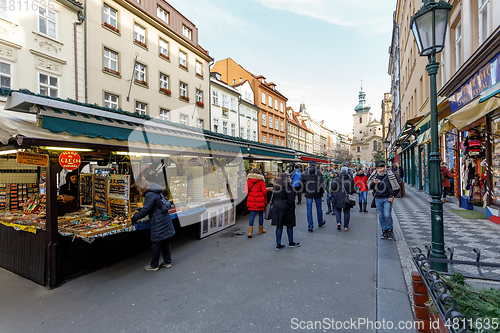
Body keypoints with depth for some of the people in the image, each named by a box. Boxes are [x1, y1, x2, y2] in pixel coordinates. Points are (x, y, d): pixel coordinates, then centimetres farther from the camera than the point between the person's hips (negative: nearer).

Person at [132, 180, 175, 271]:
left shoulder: (150, 195, -15)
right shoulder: (156, 193, 15)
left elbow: (145, 211, -18)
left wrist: (134, 218, -4)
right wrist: (139, 212, 22)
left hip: (158, 224, -9)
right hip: (166, 222, 9)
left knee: (155, 244, 5)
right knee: (165, 243, 17)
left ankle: (154, 265, 20)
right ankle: (167, 262, 28)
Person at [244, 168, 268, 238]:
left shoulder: (248, 180, 1)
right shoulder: (261, 181, -6)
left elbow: (246, 191, 0)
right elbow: (264, 191, -9)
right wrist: (265, 199, 4)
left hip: (251, 200, 2)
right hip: (260, 200, -2)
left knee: (252, 215, 5)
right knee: (261, 214, 14)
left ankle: (250, 232, -3)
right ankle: (261, 230, 28)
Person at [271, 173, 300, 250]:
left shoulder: (276, 186, 7)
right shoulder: (288, 186, -13)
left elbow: (273, 197, 10)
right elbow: (291, 198, -15)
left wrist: (275, 205, 14)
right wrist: (292, 207, -5)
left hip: (276, 206, 6)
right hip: (286, 207, -6)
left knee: (279, 225, 9)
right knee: (289, 225, 10)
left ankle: (278, 244, 13)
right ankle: (291, 242, 23)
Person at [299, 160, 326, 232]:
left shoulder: (304, 173, -1)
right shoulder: (318, 172, -6)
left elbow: (301, 183, 3)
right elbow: (322, 182, -11)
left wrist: (304, 191, 16)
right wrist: (322, 191, 3)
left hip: (308, 193, 0)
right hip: (317, 193, 0)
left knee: (309, 209, 5)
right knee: (319, 208, 18)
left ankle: (310, 226, 6)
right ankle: (320, 222, 38)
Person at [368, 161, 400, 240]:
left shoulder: (389, 175, -7)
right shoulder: (374, 176, 3)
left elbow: (396, 187, 2)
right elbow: (369, 187, 9)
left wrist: (392, 196, -4)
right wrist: (374, 182, -11)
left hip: (387, 199, -3)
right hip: (378, 199, 3)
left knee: (387, 215, -10)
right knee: (381, 216, 7)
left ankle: (390, 231, 11)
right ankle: (384, 231, 19)